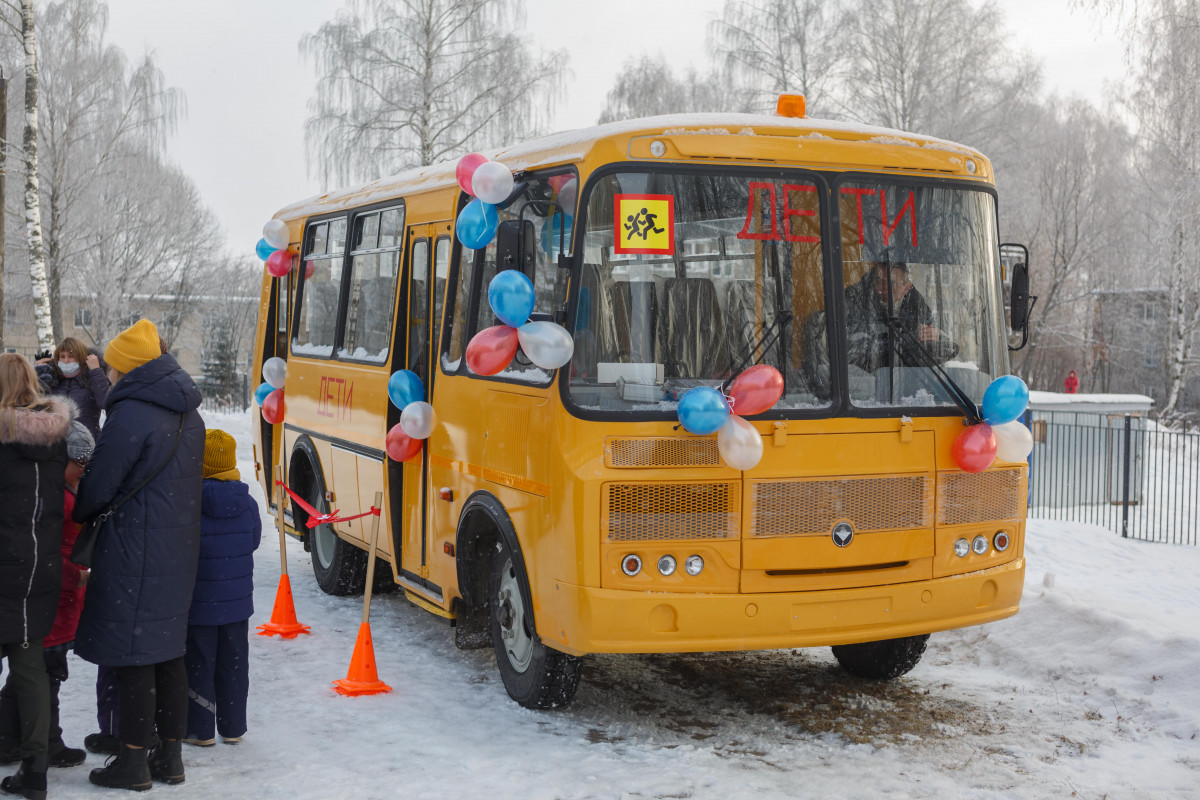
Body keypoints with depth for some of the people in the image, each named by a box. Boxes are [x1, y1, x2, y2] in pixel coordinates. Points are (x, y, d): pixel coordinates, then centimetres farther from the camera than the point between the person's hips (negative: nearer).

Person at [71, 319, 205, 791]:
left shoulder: (131, 415, -16)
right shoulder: (188, 415, 11)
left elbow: (98, 487, -11)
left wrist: (77, 517, 9)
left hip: (135, 550, -8)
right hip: (180, 547, 8)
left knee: (131, 653, 0)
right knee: (167, 650, 14)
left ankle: (133, 762, 7)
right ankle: (169, 756, 20)